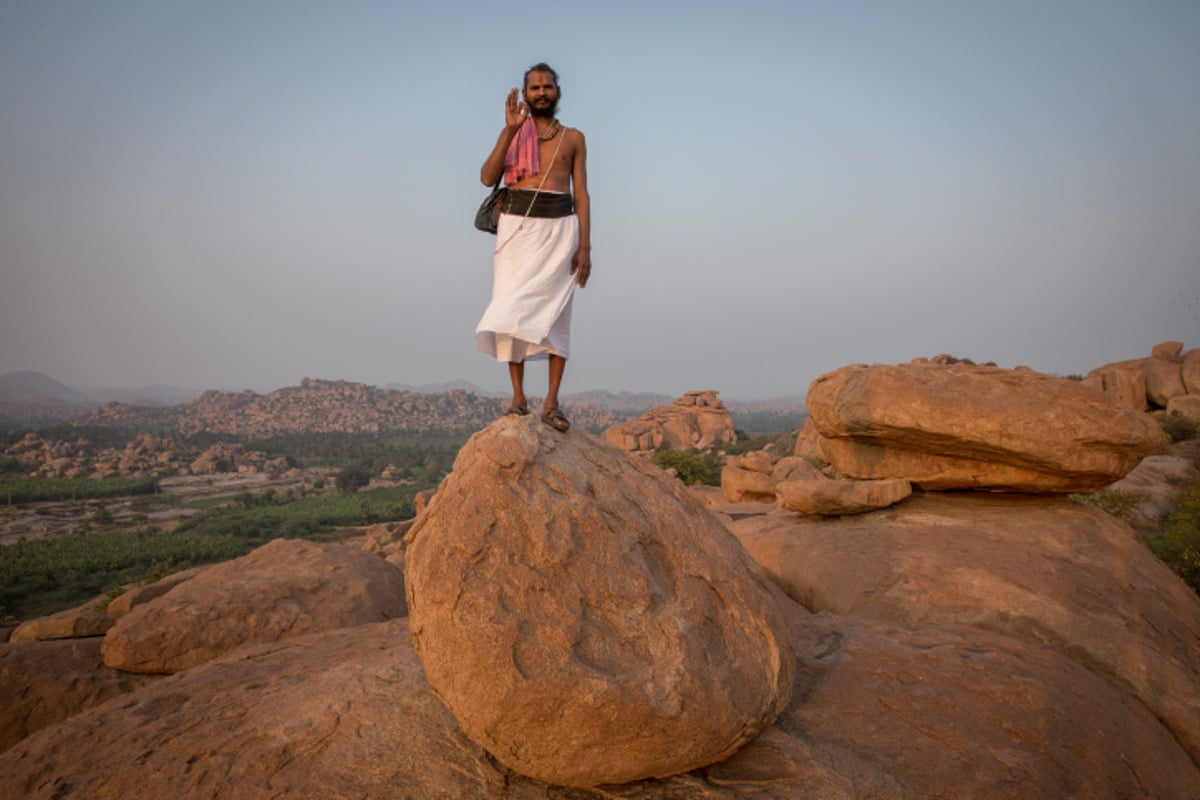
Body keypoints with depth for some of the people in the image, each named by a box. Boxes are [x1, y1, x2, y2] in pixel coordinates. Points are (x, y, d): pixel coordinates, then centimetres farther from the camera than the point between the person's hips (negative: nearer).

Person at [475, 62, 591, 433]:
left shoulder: (573, 138, 14)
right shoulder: (512, 133, 14)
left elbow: (581, 193, 7)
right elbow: (487, 177, -2)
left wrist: (585, 245, -3)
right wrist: (510, 130, -9)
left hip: (560, 228, 0)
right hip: (517, 227, 0)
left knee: (553, 312, -5)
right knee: (513, 308, -6)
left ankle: (551, 402, -4)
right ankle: (518, 397, -1)